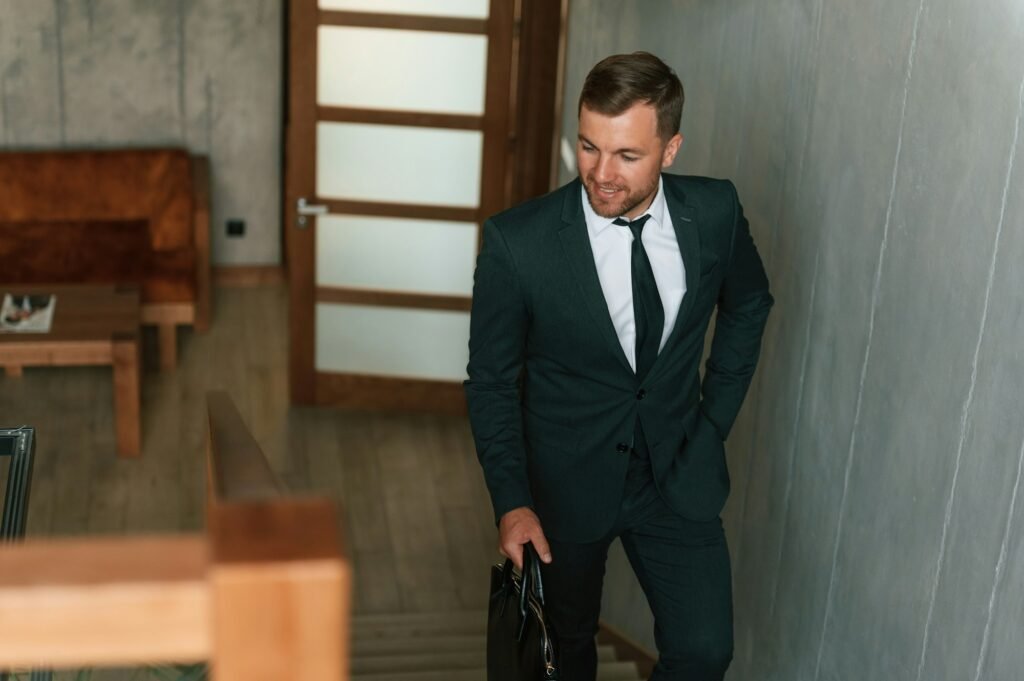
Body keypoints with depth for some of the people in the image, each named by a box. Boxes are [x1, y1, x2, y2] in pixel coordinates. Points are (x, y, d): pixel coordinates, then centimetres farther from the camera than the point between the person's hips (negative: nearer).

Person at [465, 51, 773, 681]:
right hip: (565, 480, -1)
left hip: (678, 473, 2)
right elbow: (492, 381, -9)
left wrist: (716, 417, 6)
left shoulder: (715, 211, -12)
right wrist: (512, 502, -17)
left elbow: (748, 303, 10)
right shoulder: (517, 240, -20)